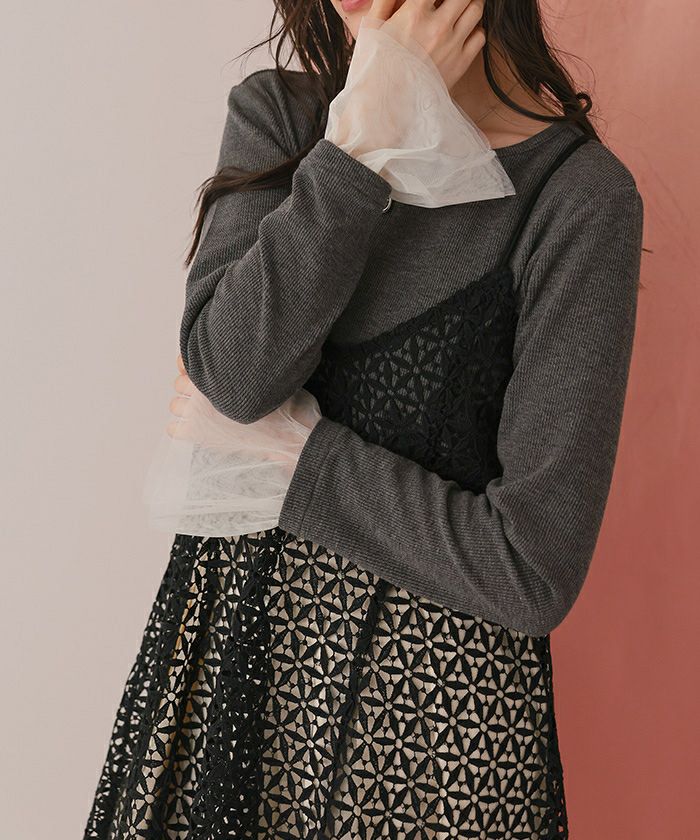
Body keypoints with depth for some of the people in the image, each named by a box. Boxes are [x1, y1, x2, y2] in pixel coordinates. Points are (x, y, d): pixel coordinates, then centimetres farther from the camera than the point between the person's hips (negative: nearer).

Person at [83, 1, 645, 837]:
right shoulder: (273, 114, 0)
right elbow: (229, 369, -16)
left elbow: (533, 572, -18)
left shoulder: (581, 195, -14)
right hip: (235, 624, 4)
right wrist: (368, 136, -20)